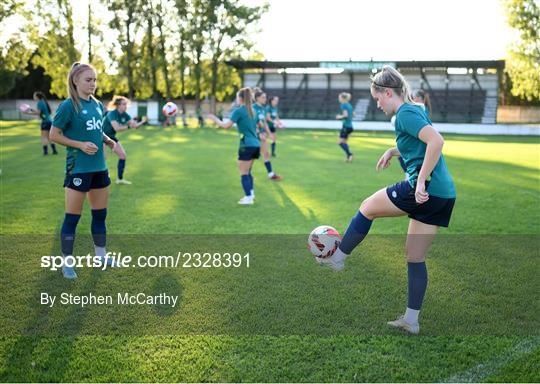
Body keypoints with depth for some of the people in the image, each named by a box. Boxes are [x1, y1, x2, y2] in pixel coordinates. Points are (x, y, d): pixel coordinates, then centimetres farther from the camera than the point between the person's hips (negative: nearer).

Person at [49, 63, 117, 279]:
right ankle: (67, 263, 14)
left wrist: (110, 141, 1)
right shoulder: (68, 105, -12)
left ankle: (100, 255, 31)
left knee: (100, 214, 16)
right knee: (72, 217, 2)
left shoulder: (98, 105, 8)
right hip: (78, 168, -7)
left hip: (99, 167, 7)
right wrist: (81, 145, -20)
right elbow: (54, 135, -10)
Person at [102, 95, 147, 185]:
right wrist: (128, 126, -37)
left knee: (123, 155, 3)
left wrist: (142, 122, -26)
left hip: (111, 136, 8)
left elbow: (135, 125, -9)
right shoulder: (112, 114, -27)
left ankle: (120, 179, 14)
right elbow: (117, 128, -37)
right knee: (103, 156, -21)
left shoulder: (125, 115, -5)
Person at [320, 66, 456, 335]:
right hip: (444, 194, 9)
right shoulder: (416, 110, 19)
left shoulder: (405, 113, -10)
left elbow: (436, 141, -25)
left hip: (425, 190, -9)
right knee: (415, 258, 13)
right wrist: (393, 151, 23)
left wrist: (421, 181, -25)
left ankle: (338, 258, 25)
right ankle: (411, 320, 19)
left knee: (367, 208, 11)